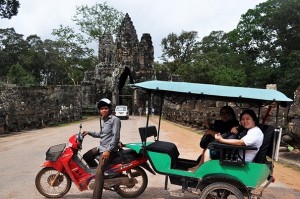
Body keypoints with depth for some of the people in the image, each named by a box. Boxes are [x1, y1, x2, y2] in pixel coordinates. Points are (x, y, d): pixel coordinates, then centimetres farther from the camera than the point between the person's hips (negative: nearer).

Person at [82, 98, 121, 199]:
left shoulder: (115, 119, -14)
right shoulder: (102, 119, 14)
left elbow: (116, 136, -20)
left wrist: (108, 150, -27)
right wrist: (89, 133, 14)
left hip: (110, 149, -10)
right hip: (101, 147, 10)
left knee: (99, 171, -21)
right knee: (86, 156, 19)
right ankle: (96, 173, 32)